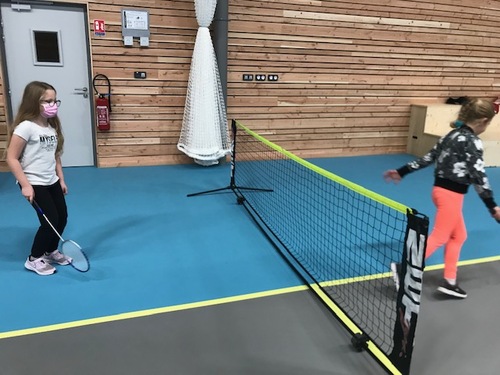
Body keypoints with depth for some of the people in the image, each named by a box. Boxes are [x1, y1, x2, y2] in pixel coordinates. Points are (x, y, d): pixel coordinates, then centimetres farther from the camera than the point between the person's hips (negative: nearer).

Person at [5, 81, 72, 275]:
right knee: (50, 221, -6)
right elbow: (11, 159, -16)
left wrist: (61, 179, 13)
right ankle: (34, 259, 15)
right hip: (34, 184, -7)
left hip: (52, 182, 8)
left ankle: (51, 252, 34)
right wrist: (25, 185, -20)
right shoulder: (25, 127, -17)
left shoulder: (52, 126, 6)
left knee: (62, 218, 11)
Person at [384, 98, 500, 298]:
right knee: (439, 237, -3)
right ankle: (403, 267, -6)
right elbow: (478, 175, -16)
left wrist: (402, 171, 17)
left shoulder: (452, 135, 11)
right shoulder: (472, 141, -13)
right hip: (451, 193, -9)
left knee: (458, 236, 17)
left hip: (442, 189, 9)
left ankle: (449, 281, 20)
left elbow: (427, 157, 12)